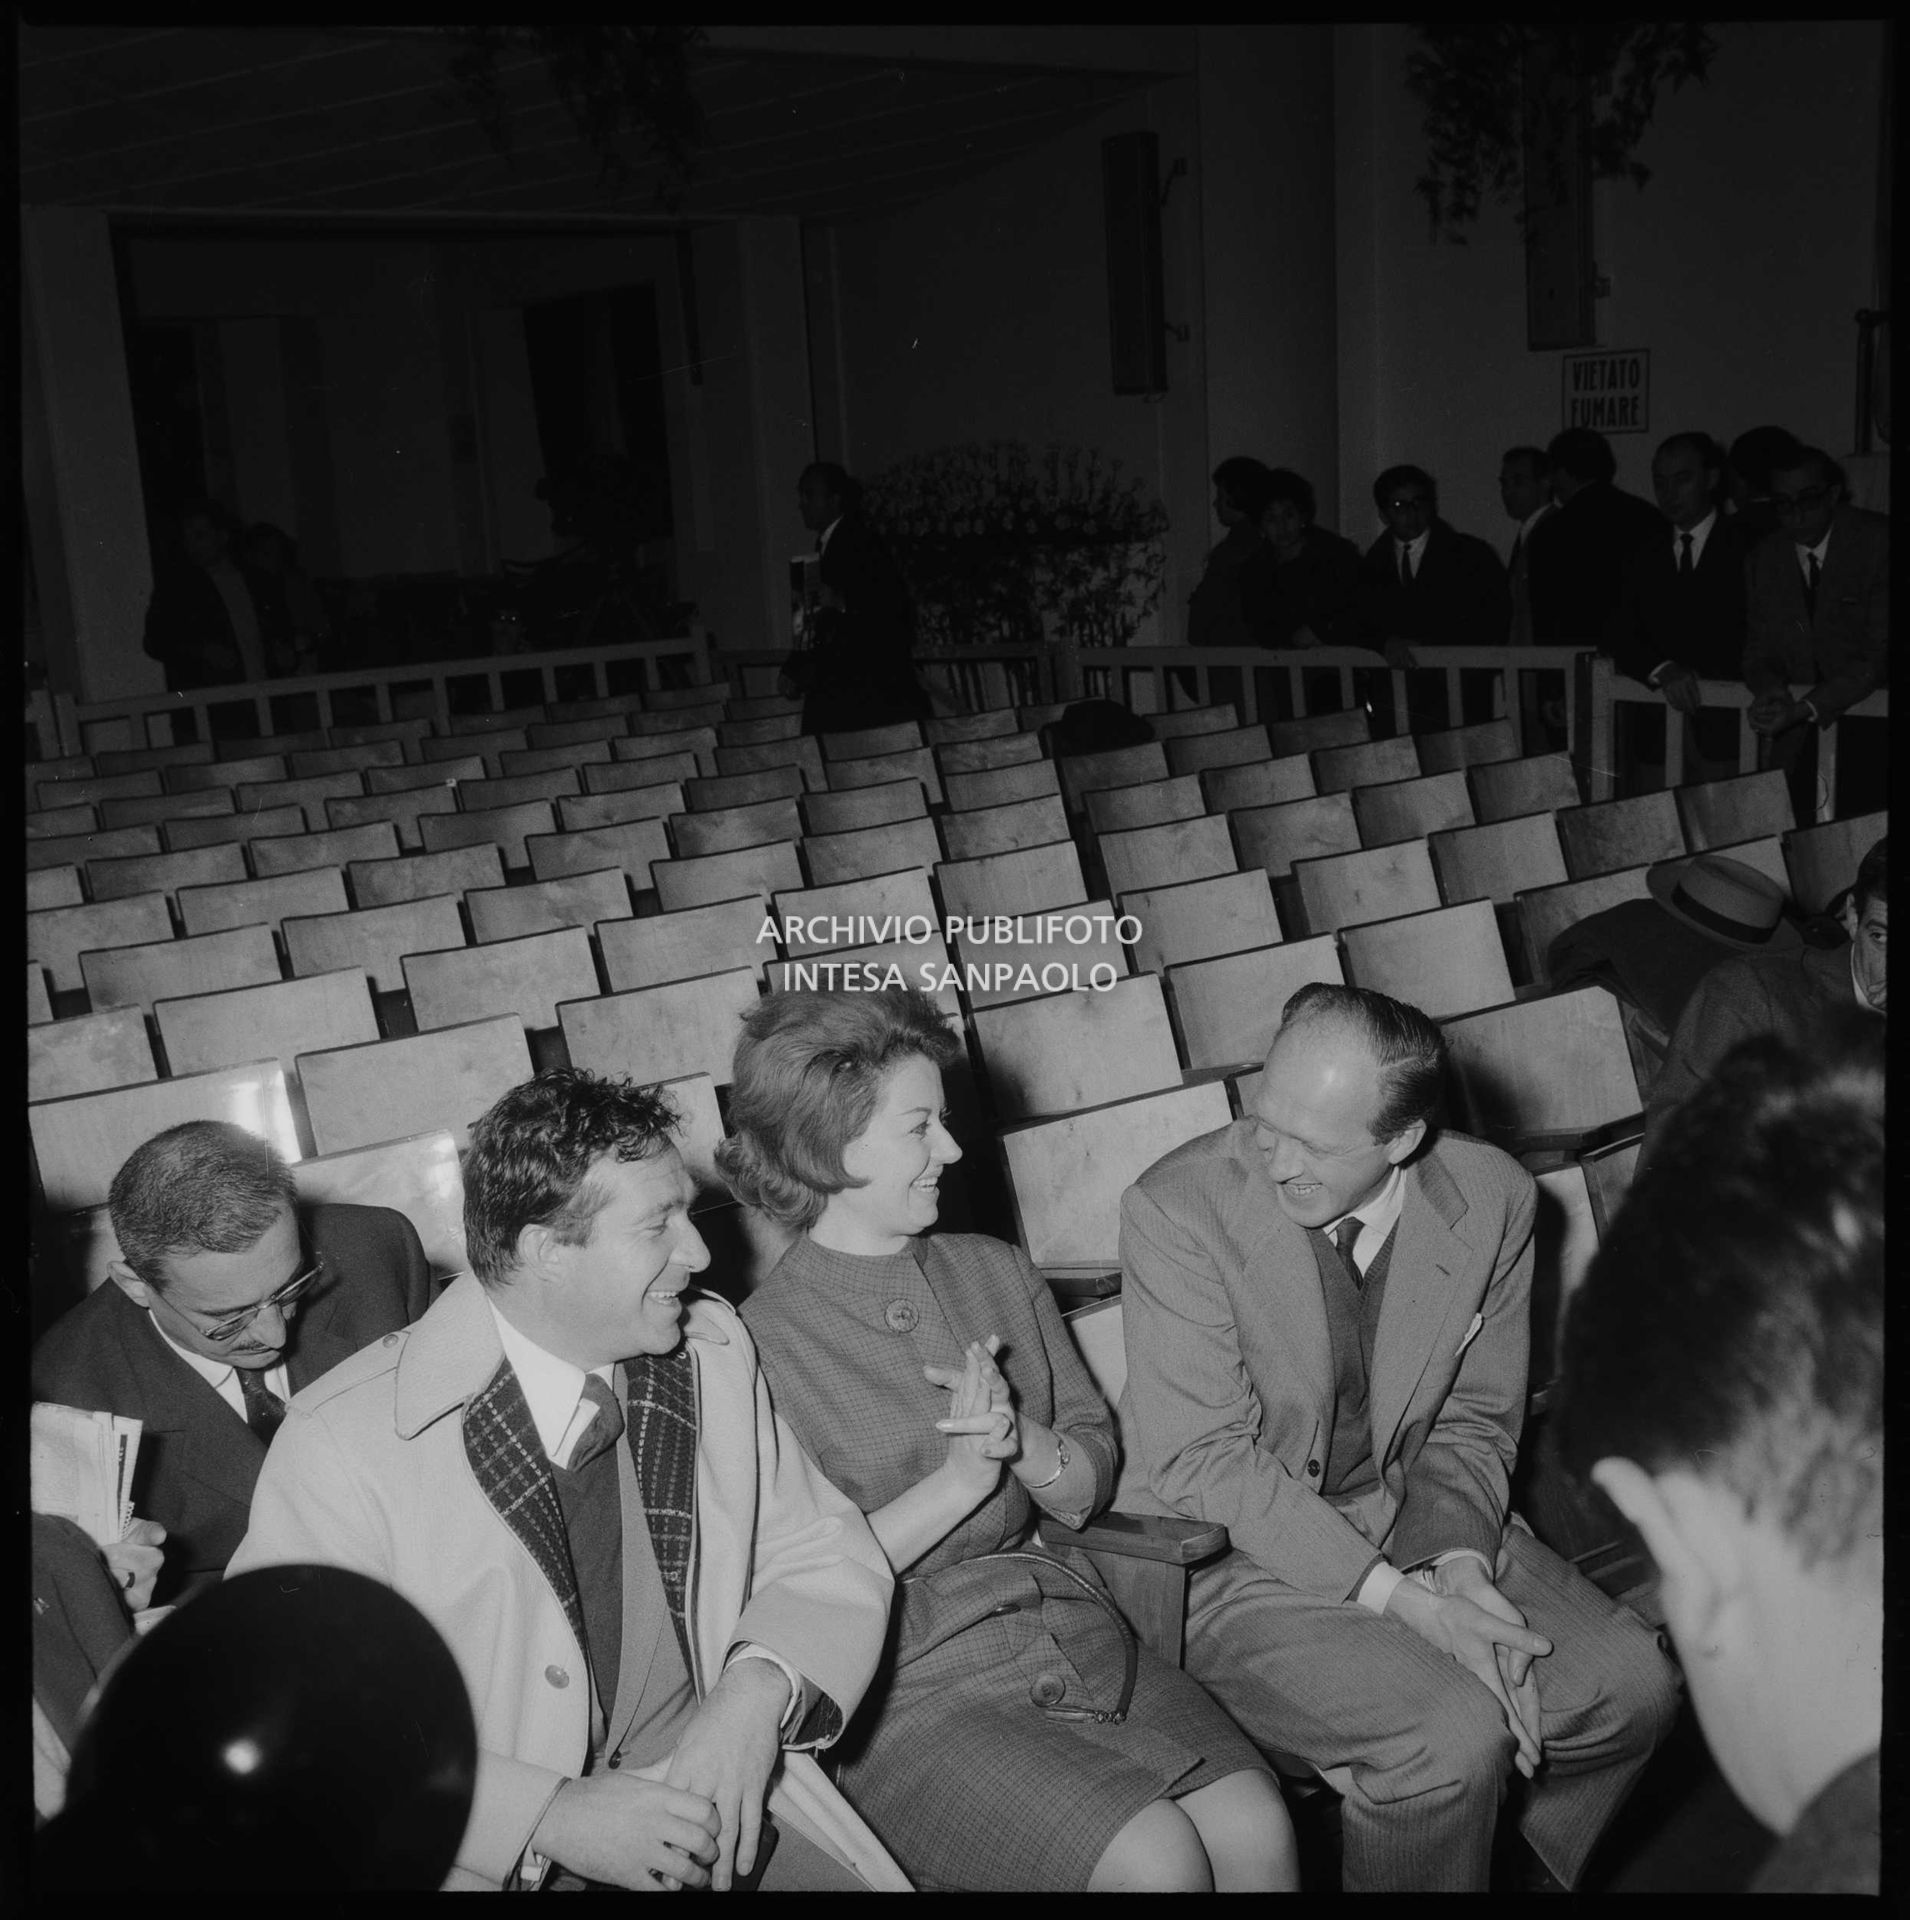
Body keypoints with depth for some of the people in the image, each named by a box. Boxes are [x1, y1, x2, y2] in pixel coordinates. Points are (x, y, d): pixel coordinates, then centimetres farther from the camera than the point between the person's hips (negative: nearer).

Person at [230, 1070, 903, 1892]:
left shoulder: (715, 1353, 1)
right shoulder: (343, 1444, -14)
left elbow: (827, 1555, 8)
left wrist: (754, 1695, -12)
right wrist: (549, 1816, -21)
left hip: (724, 1815, 2)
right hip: (500, 1859, -2)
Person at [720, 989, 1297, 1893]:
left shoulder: (998, 1273, 10)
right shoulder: (757, 1344, -9)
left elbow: (1093, 1482, 11)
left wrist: (1024, 1442, -11)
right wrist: (957, 1482, -13)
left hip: (1069, 1633, 5)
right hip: (910, 1686, -5)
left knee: (1256, 1827, -17)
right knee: (1157, 1859, -23)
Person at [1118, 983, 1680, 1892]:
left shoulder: (1491, 1198, -8)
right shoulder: (1177, 1207, -21)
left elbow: (1472, 1424, 4)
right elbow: (1203, 1461, -20)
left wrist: (1460, 1565, -15)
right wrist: (1400, 1598, -24)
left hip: (1410, 1519, 5)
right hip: (1232, 1552, -5)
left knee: (1634, 1684, -8)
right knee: (1454, 1738, -25)